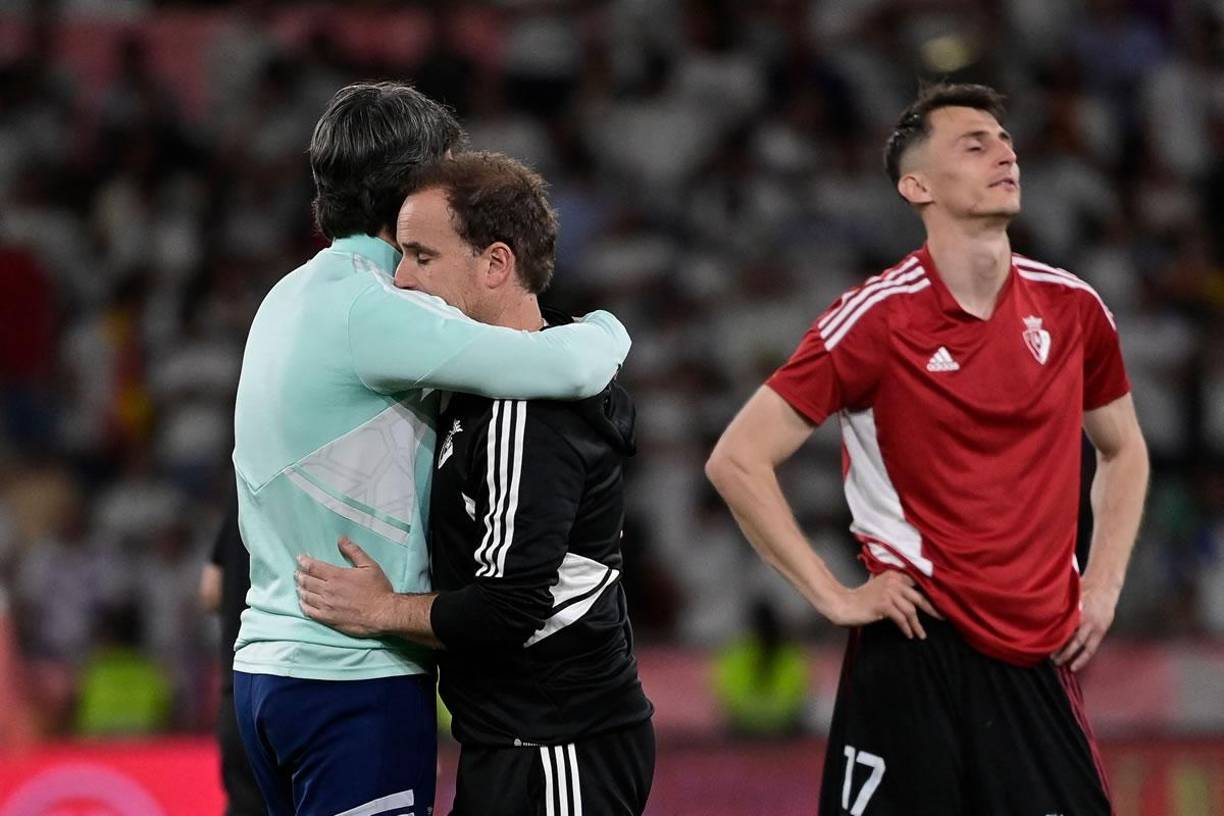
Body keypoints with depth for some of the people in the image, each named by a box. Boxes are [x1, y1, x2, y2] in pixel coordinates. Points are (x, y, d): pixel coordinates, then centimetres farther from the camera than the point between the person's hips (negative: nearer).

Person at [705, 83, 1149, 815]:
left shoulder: (1072, 307, 5)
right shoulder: (879, 317, -9)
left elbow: (1123, 450, 23)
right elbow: (737, 461, -8)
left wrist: (1103, 585, 11)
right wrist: (834, 596, -9)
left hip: (1041, 654, 4)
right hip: (917, 651, -4)